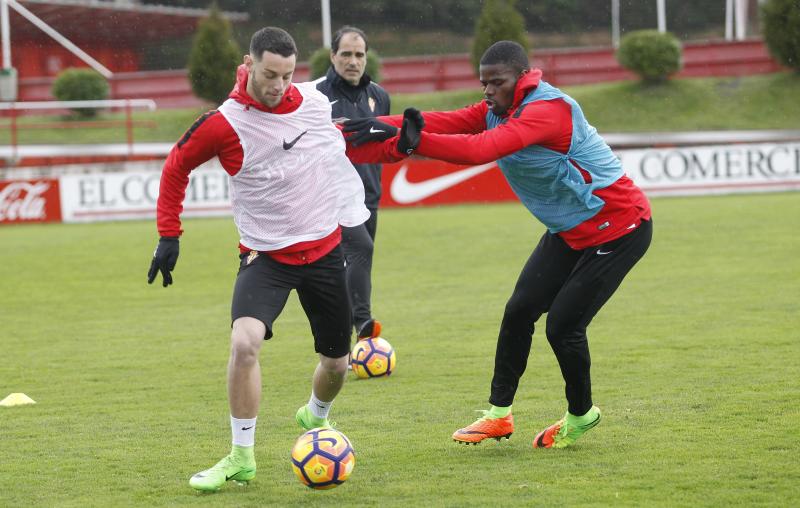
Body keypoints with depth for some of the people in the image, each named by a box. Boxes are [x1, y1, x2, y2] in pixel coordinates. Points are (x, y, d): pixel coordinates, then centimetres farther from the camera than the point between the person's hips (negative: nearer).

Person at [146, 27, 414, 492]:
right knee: (244, 342, -28)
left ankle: (316, 416, 48)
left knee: (337, 362, 12)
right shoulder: (225, 124, -16)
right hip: (266, 256, -4)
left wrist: (396, 147, 1)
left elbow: (345, 145, 17)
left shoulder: (316, 100, -3)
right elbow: (177, 166, 0)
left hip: (325, 249, 4)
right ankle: (242, 458, -14)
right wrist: (169, 235, -4)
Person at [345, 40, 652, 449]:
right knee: (520, 310, 0)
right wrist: (378, 125, -31)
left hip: (619, 228, -9)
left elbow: (481, 150, -42)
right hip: (569, 231, 9)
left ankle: (580, 417, 15)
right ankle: (499, 414, 11)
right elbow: (446, 122, -15)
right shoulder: (498, 110, 0)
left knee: (562, 324, -9)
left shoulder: (548, 109, -29)